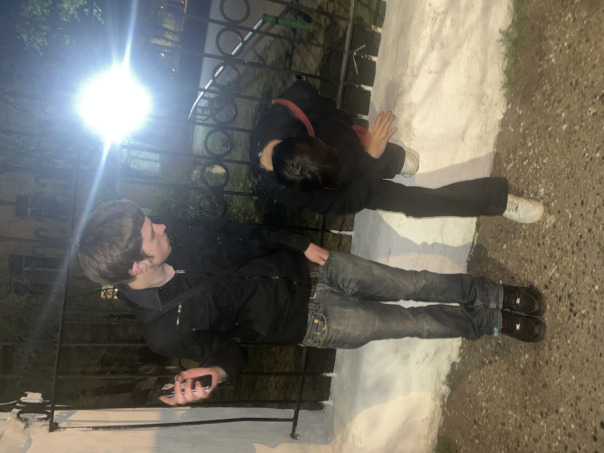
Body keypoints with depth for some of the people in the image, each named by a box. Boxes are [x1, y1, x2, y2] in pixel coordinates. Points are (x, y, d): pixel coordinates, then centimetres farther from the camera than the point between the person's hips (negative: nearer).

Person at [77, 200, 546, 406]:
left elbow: (239, 235, 3)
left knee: (412, 284, 4)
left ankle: (492, 294, 26)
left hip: (305, 267, 4)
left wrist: (301, 244, -3)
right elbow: (222, 350, -8)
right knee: (411, 321, 2)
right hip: (309, 321, -4)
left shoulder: (174, 237, -9)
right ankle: (488, 322, 26)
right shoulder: (164, 329, -21)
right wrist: (216, 373, -31)